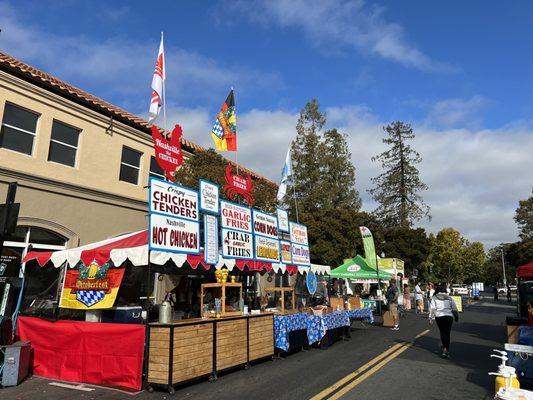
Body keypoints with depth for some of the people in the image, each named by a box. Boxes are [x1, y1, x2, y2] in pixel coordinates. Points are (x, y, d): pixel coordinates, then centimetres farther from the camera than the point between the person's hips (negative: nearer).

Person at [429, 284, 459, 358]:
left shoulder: (434, 298, 4)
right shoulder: (449, 298, 11)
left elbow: (432, 308, -4)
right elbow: (454, 308, 10)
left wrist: (431, 318, -1)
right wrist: (456, 316, 20)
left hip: (439, 317, 0)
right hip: (448, 316, 1)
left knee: (442, 332, 17)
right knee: (447, 333, 1)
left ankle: (444, 348, 24)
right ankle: (446, 350, -9)